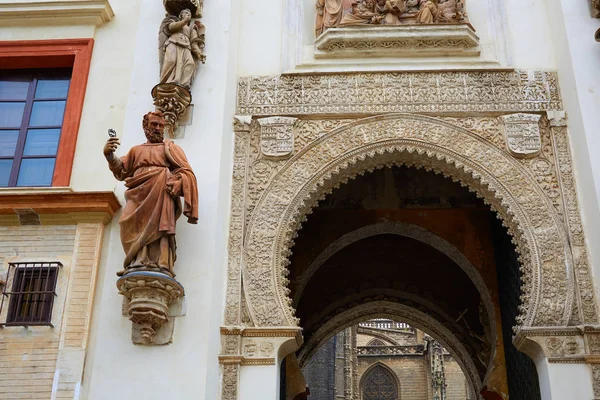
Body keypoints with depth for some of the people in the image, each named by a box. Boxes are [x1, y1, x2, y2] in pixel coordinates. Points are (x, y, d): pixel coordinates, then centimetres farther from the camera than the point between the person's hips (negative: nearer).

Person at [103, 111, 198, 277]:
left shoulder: (170, 147, 25)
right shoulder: (136, 150, 33)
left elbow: (186, 172, 10)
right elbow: (121, 171, 19)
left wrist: (175, 184, -13)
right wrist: (110, 155, -1)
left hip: (160, 192, -3)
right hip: (138, 194, 3)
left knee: (159, 225, -25)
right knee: (135, 225, -22)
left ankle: (161, 264, -36)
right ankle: (139, 262, -32)